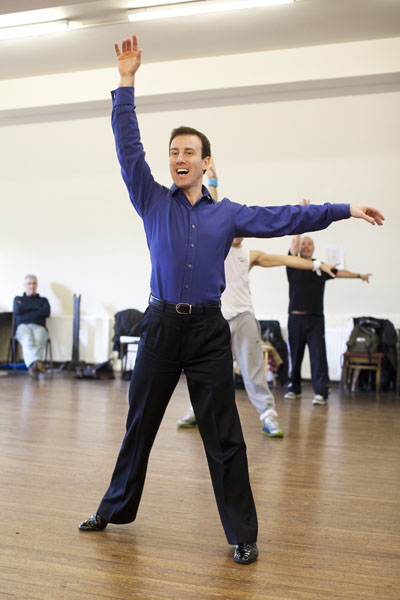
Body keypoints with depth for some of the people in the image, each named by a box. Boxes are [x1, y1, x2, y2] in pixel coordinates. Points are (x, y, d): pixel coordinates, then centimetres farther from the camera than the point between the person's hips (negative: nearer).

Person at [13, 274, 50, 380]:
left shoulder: (43, 300, 28)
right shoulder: (18, 299, 29)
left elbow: (46, 312, 5)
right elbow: (17, 311, 6)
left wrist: (25, 310, 6)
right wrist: (36, 308, 9)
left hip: (39, 327, 1)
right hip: (23, 326, -1)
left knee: (39, 340, -39)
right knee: (28, 340, -40)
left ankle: (33, 367, -62)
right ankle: (36, 363, -66)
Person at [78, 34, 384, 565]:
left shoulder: (228, 215, 8)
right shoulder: (154, 202, 7)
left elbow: (286, 218, 7)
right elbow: (129, 149, 1)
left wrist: (344, 210, 5)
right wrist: (127, 84, -2)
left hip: (209, 331, 0)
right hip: (161, 326, 1)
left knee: (224, 438, 3)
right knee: (138, 427, 13)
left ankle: (243, 535, 14)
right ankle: (116, 510, 33)